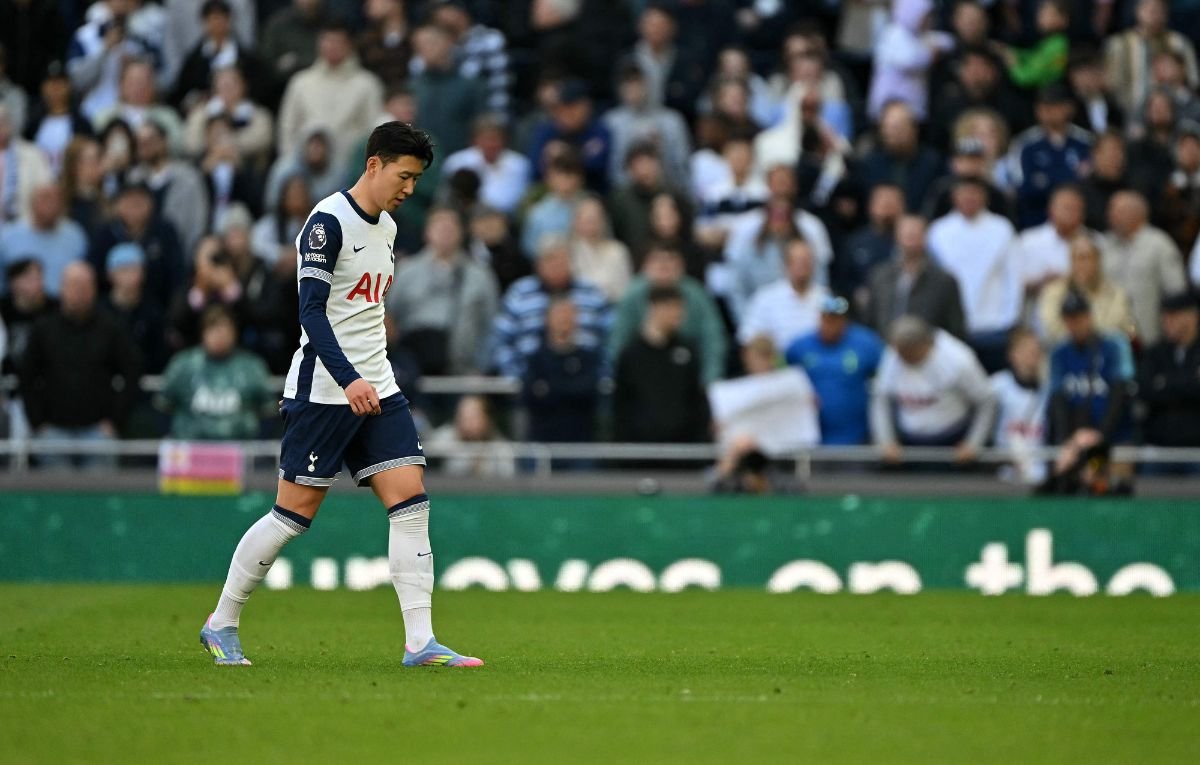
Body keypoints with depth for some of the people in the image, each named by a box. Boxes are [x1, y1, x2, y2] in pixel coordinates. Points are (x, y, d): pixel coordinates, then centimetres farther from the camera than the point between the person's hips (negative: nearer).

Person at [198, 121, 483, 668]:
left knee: (410, 500, -5)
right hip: (323, 391, -8)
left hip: (376, 390, 8)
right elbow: (311, 310, -20)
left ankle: (420, 642, -8)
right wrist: (348, 380, -30)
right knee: (295, 511, -3)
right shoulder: (328, 222, -12)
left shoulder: (386, 228, 14)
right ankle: (221, 624, 13)